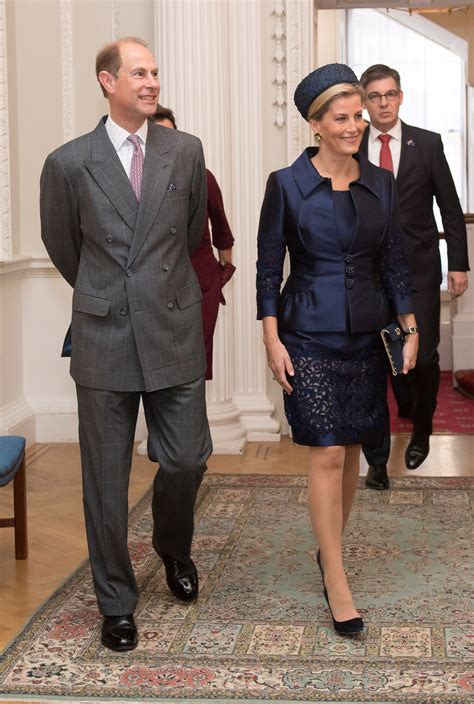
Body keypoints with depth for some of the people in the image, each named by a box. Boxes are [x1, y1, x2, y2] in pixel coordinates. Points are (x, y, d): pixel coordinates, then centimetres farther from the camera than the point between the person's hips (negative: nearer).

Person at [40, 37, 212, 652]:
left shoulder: (186, 151, 2)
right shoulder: (68, 163, -3)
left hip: (175, 331, 2)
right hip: (104, 336, -1)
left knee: (187, 459, 4)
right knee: (106, 476, 5)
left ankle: (173, 546, 38)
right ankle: (116, 602, 21)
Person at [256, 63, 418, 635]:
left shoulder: (380, 183, 5)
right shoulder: (287, 184, -5)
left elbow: (394, 261, 10)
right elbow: (268, 265, -2)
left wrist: (410, 328, 6)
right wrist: (272, 338, -8)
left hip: (366, 333, 4)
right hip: (310, 335, -4)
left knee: (352, 448, 10)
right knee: (327, 454, -8)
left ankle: (329, 546, 29)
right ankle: (336, 582, -2)